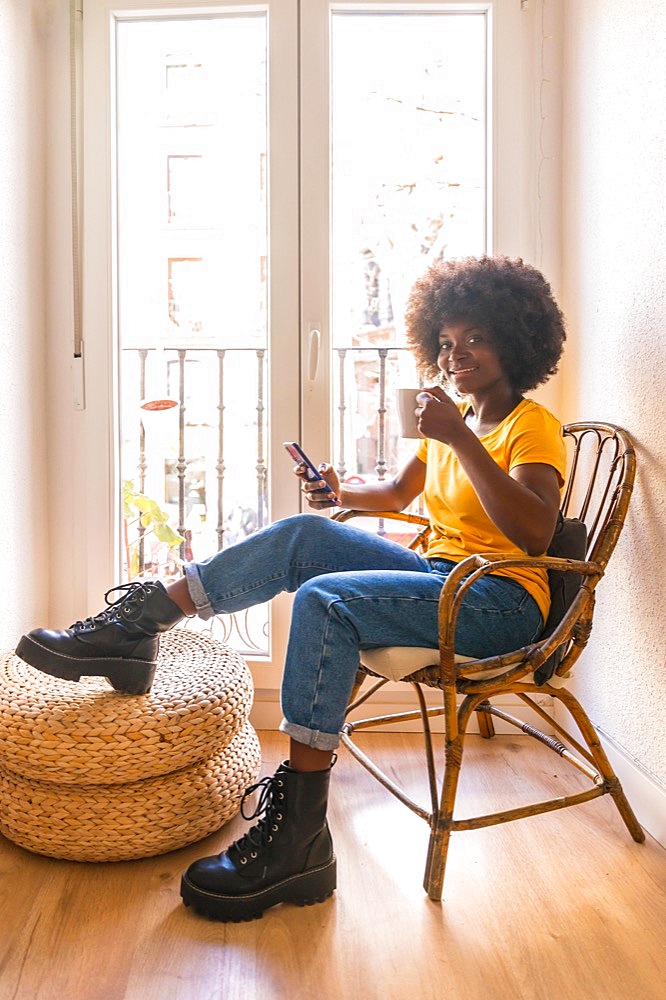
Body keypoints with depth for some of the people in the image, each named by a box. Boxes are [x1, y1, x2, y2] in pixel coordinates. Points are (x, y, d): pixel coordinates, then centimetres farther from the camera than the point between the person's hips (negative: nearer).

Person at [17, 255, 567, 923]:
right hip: (439, 576, 7)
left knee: (324, 601, -30)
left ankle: (298, 833, -28)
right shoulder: (453, 417, 17)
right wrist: (340, 492, 8)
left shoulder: (532, 427, -6)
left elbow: (535, 533, -24)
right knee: (304, 535, -12)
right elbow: (397, 493, 29)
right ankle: (135, 626, -11)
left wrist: (461, 441, -28)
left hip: (503, 602, -7)